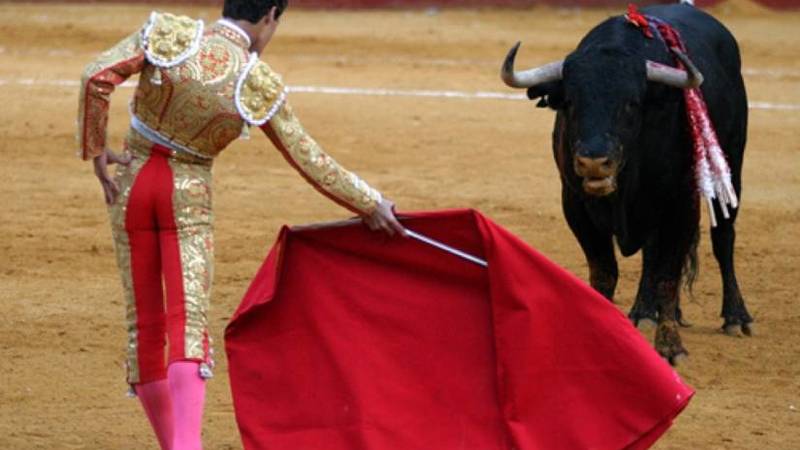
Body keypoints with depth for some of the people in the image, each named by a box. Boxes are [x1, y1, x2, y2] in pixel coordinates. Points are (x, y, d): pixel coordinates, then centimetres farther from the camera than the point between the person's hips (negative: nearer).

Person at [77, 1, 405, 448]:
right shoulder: (260, 86, -9)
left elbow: (97, 78, -16)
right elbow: (311, 162, -2)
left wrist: (95, 150, -4)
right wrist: (370, 203, 9)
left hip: (131, 182, 3)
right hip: (189, 193, -3)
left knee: (146, 325, 11)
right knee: (188, 321, -8)